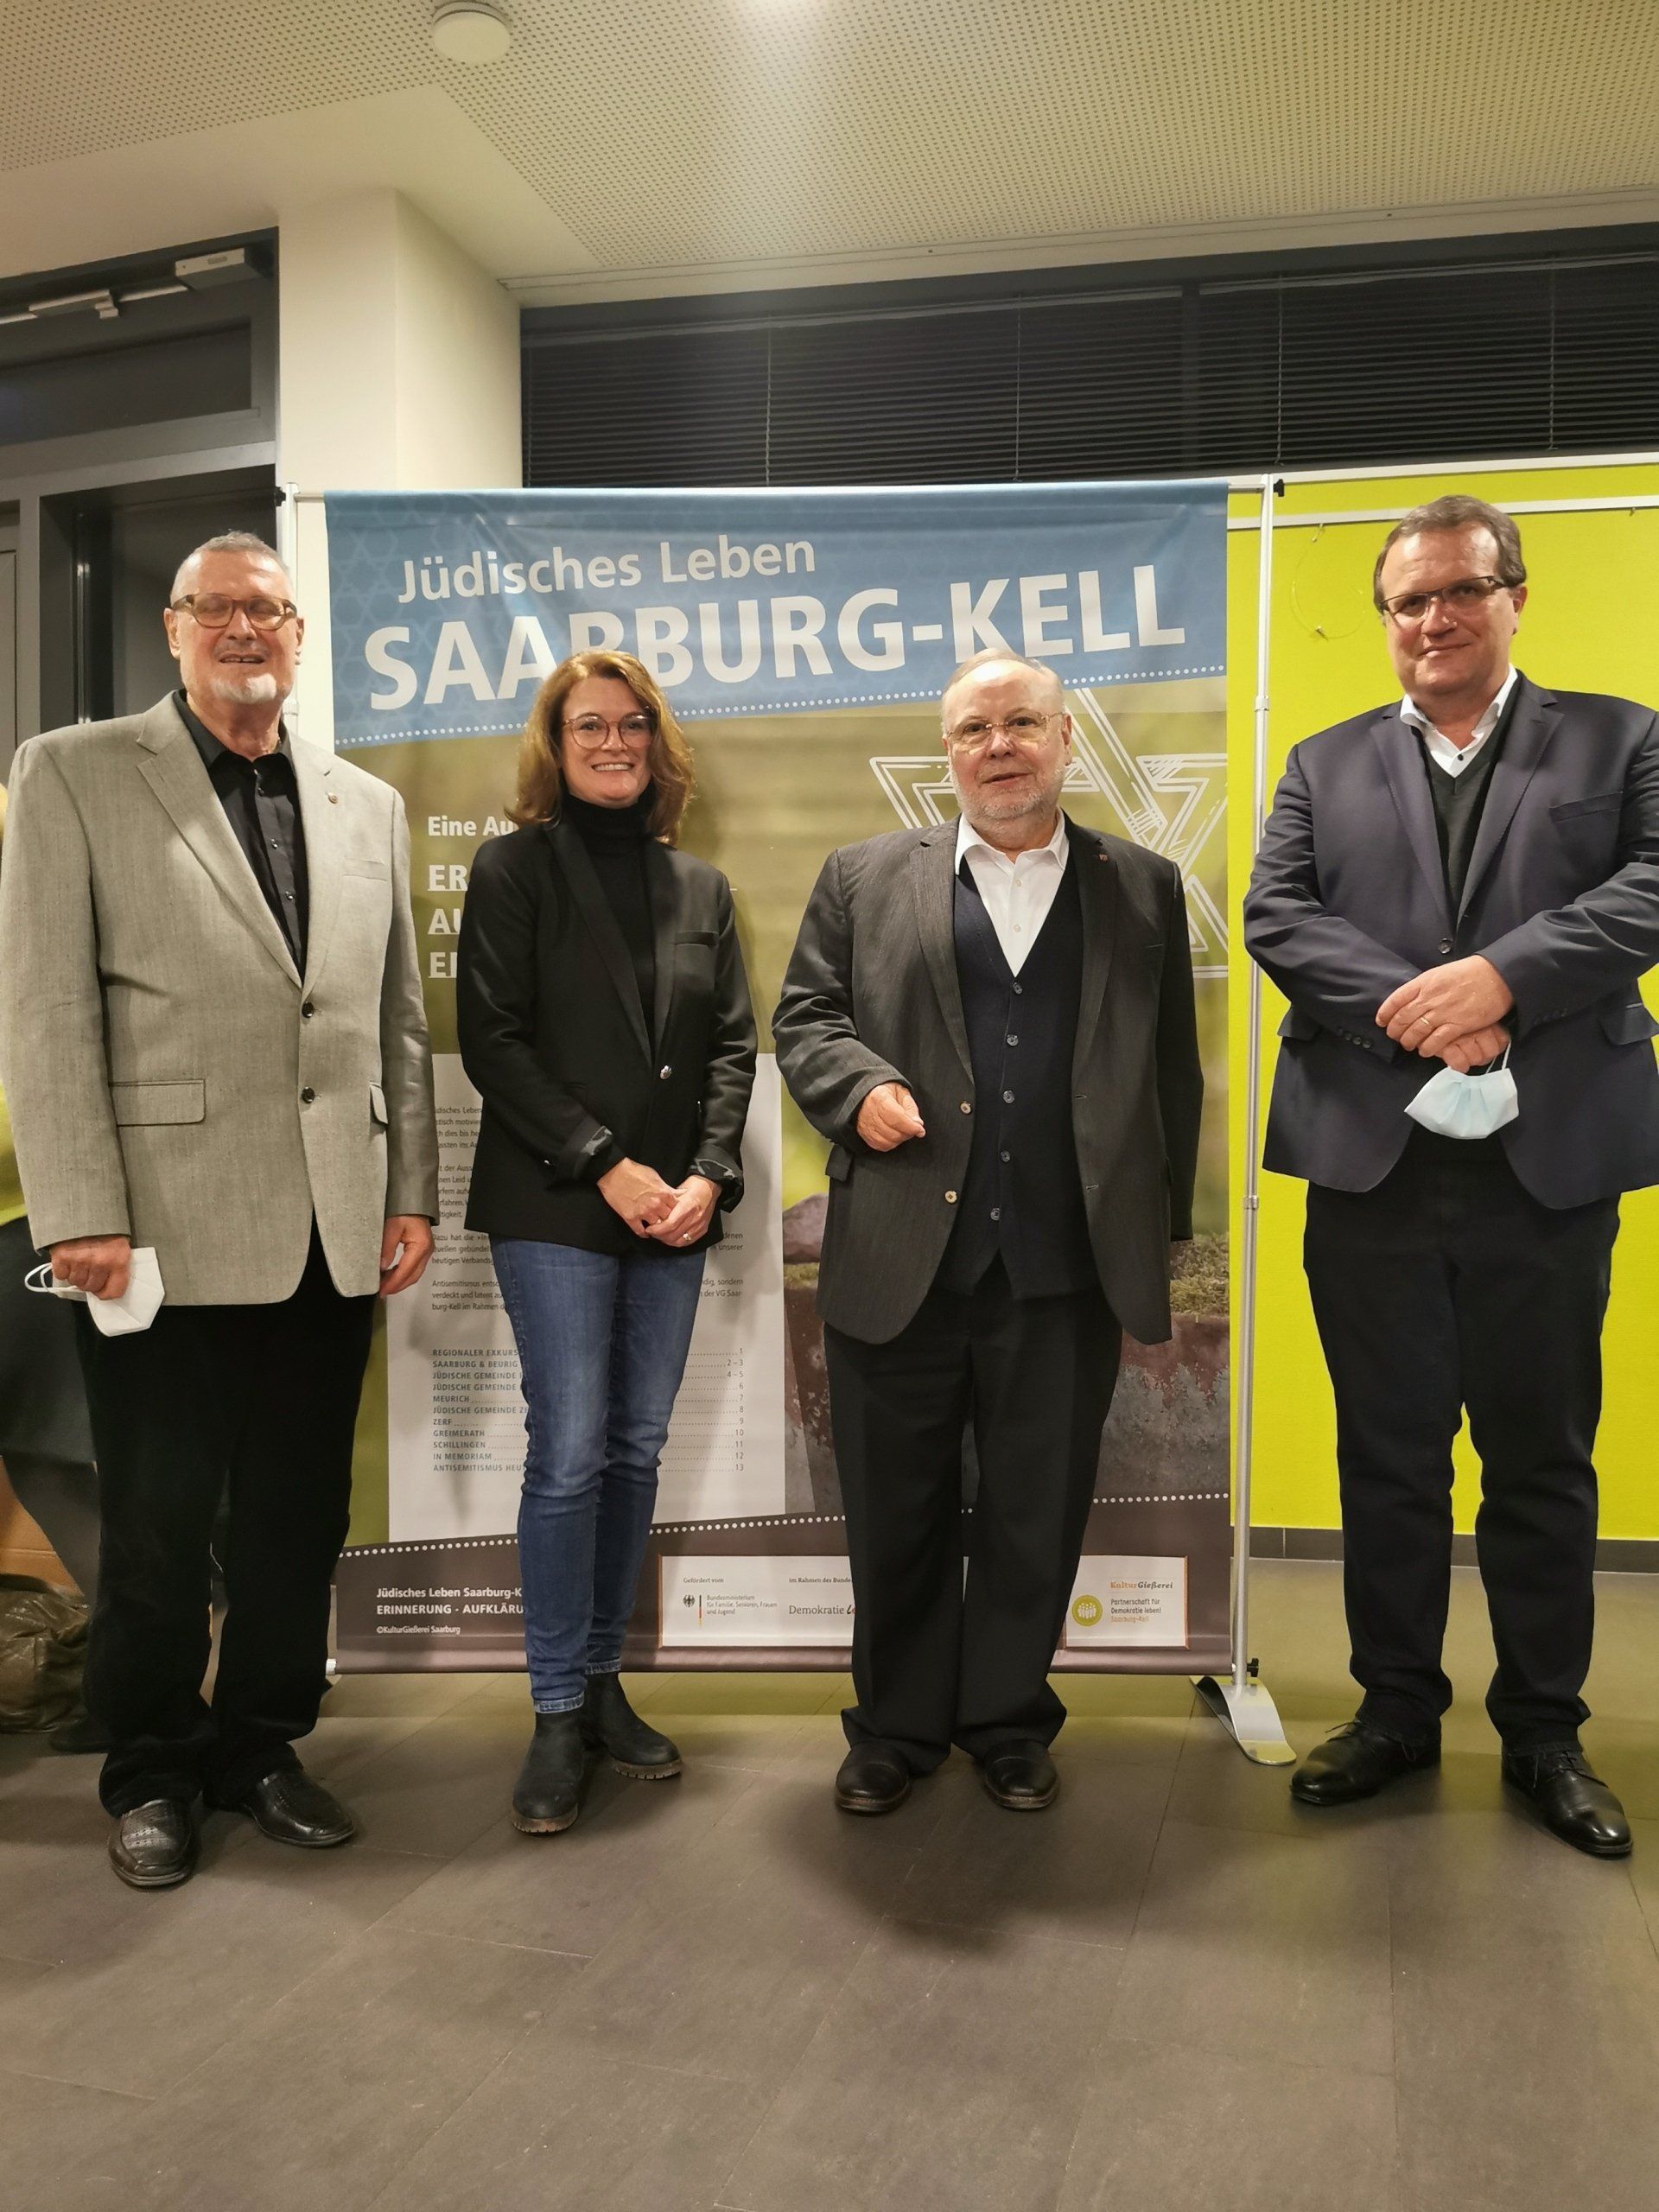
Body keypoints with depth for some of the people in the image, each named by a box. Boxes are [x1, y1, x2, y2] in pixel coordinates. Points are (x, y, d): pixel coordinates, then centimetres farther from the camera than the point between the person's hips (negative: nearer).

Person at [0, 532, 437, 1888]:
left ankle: (260, 1745, 33)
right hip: (169, 1232, -4)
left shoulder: (368, 805, 13)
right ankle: (150, 1773, 30)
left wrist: (412, 1194, 7)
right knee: (157, 1525, 10)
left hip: (332, 1237, 4)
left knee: (300, 1518, 13)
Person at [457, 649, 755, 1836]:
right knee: (568, 1454, -5)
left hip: (675, 1209, 5)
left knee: (637, 1451, 9)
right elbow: (493, 1040, -7)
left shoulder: (701, 885, 13)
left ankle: (604, 1680, 23)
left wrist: (709, 1176, -6)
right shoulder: (514, 869, 1)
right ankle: (558, 1715, 8)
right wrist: (605, 1165, -13)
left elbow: (733, 1045, 9)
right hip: (555, 1206, -4)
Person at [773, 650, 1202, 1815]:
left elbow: (1173, 1071, 10)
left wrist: (1164, 1229, 7)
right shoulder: (866, 876, 9)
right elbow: (804, 1016, 10)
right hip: (900, 1262, 0)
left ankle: (1009, 1723, 32)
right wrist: (860, 1087, -11)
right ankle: (897, 1727, 31)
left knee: (1038, 1514, 11)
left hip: (1067, 1269, 1)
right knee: (897, 1511, 11)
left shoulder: (1143, 887, 10)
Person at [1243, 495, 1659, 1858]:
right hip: (1373, 1164, 2)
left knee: (1544, 1462, 10)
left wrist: (1498, 976, -19)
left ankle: (1545, 1733, 27)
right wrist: (1413, 1009, -15)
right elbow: (1276, 916, -1)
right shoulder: (1326, 766, 12)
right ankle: (1397, 1708, 27)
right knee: (1388, 1457, 11)